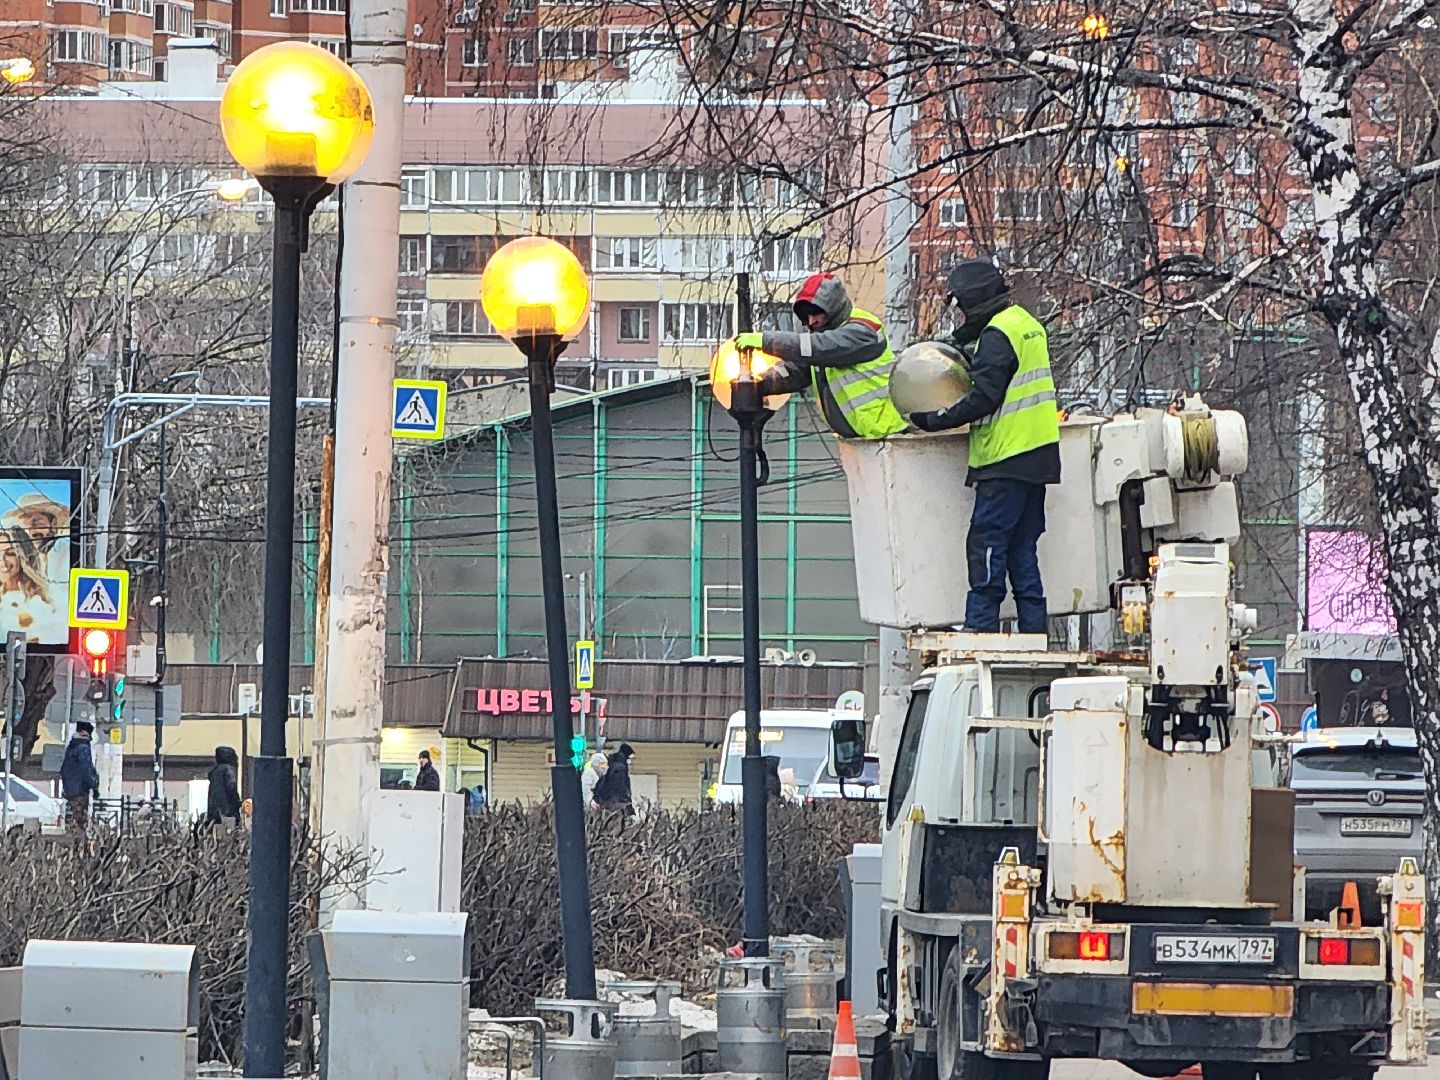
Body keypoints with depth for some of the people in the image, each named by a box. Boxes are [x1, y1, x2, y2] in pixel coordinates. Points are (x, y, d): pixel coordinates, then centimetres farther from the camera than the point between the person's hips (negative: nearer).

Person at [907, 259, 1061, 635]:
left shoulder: (997, 335, -13)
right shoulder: (1028, 323, 16)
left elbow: (984, 398, -19)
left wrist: (936, 420, -13)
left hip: (1008, 457, -10)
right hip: (1040, 455, 10)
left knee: (986, 545, -8)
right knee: (1022, 548, 12)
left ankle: (979, 628, -11)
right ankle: (1034, 633, 12)